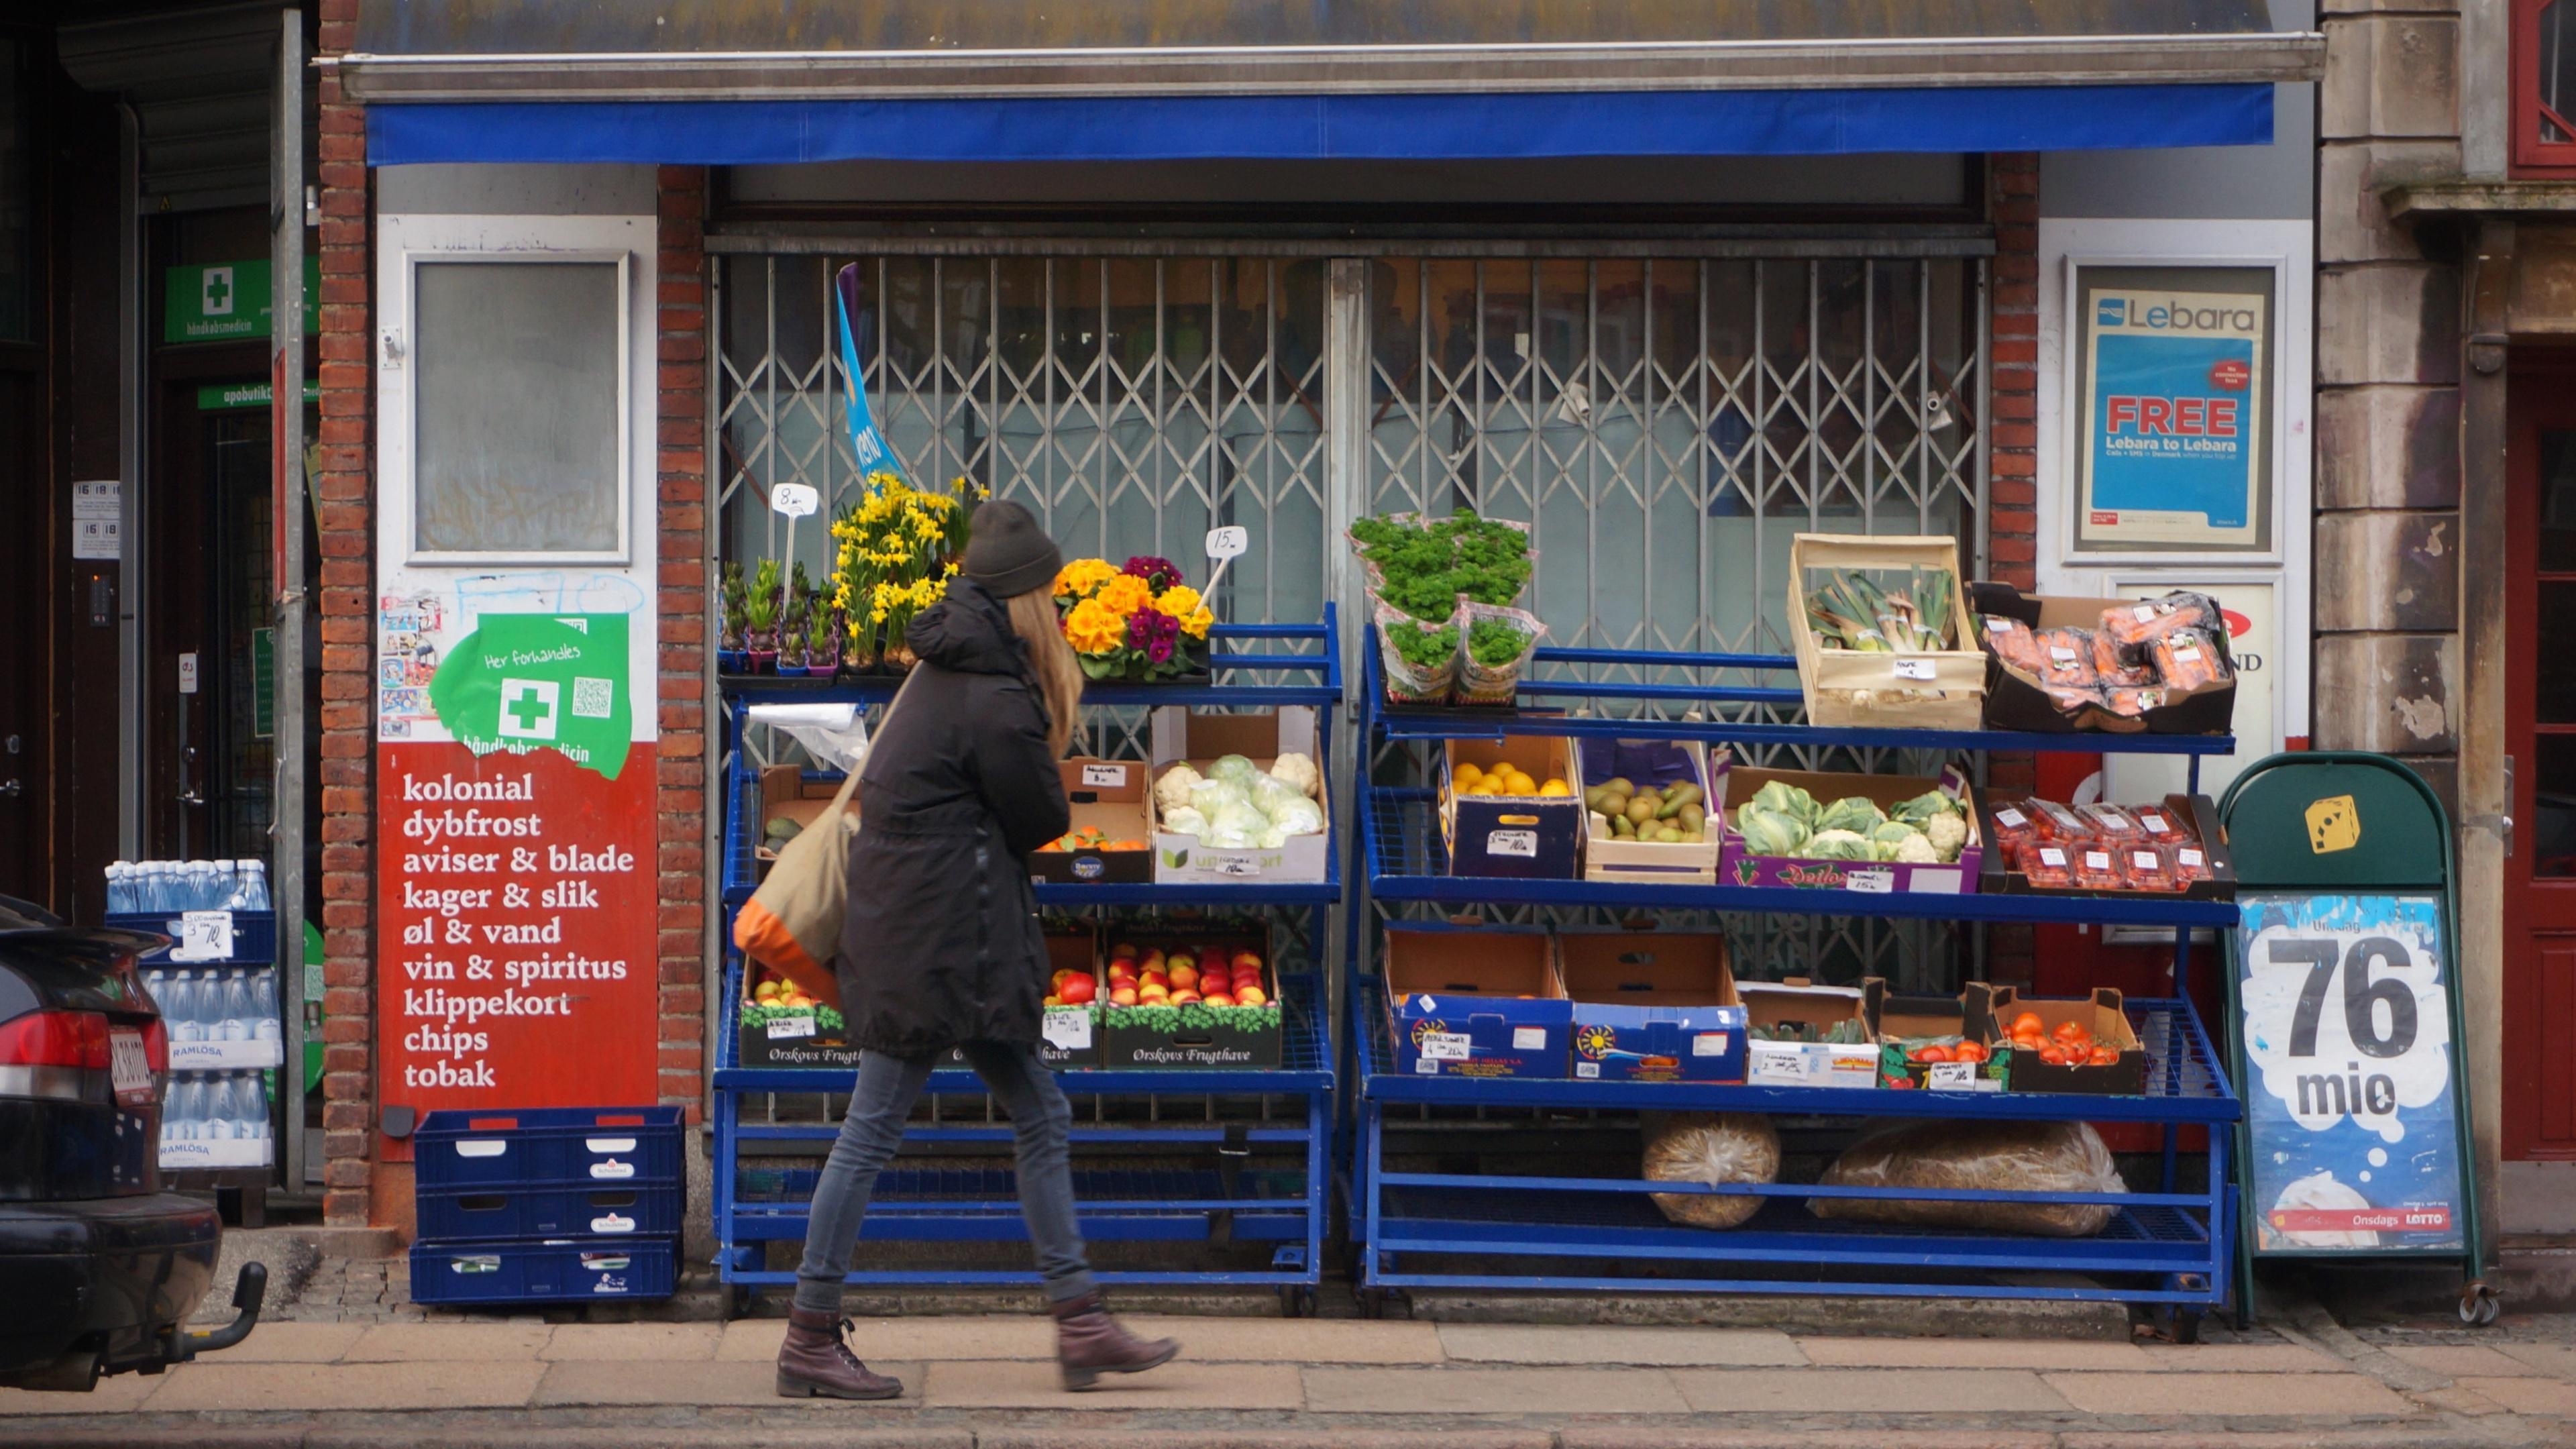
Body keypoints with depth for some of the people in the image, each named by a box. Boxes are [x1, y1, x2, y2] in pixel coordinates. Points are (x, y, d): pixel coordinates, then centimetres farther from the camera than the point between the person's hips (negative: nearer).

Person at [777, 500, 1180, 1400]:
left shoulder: (943, 671, 11)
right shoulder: (996, 702, -18)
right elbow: (1043, 818, -6)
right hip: (939, 939, -10)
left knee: (1040, 1117, 11)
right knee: (873, 1129, -3)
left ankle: (1080, 1325, 13)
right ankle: (810, 1340, 5)